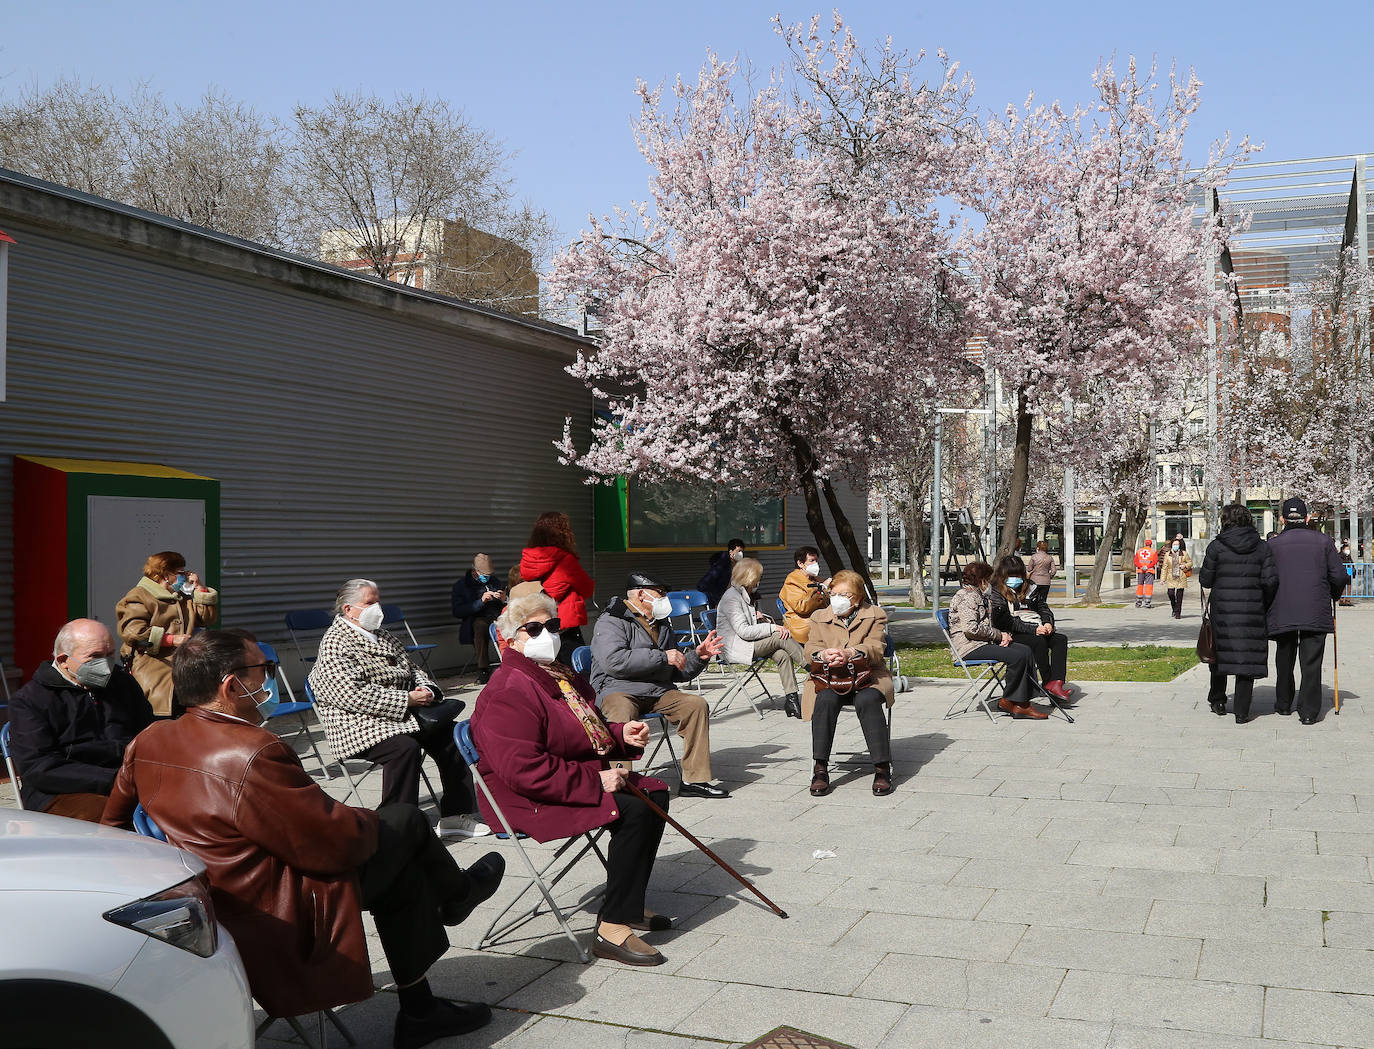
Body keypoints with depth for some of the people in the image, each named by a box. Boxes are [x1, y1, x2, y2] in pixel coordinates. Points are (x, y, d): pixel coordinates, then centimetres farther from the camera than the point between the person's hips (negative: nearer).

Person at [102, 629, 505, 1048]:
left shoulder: (147, 742, -3)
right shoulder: (251, 755, -30)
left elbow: (113, 822, 12)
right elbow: (339, 842, -23)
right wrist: (370, 821, -2)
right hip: (279, 926, -9)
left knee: (403, 876, 19)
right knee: (405, 821, 6)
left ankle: (419, 1011, 33)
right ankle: (455, 894, 38)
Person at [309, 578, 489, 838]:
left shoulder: (382, 637, 20)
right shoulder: (335, 644, -10)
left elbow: (412, 669, 26)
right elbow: (355, 694, -22)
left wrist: (425, 689, 1)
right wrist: (408, 700, -20)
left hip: (403, 714, 9)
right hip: (362, 724, -9)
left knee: (450, 734, -7)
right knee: (405, 747, -33)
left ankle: (455, 814, 0)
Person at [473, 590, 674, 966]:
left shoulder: (561, 675, 14)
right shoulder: (508, 692, -20)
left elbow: (588, 733, 28)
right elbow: (523, 770, -29)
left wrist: (622, 735, 5)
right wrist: (595, 782, -27)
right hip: (528, 801, -11)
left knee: (655, 794, 6)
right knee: (633, 812, -24)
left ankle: (625, 905, 13)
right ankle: (612, 929, -19)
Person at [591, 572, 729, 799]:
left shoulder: (662, 626, 24)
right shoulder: (612, 621, -2)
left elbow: (678, 672, 29)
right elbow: (614, 661, -22)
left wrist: (697, 656, 7)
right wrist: (662, 657, -17)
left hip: (658, 691, 7)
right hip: (618, 689, -6)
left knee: (696, 704, -14)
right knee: (622, 712, -38)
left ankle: (694, 780, -12)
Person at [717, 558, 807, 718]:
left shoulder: (745, 595, 18)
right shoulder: (731, 597, -13)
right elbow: (743, 631, -22)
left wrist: (757, 617, 7)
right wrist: (773, 628, -21)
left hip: (748, 644, 9)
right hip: (736, 649, -9)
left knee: (783, 655, -17)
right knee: (781, 637, -22)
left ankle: (791, 698, -22)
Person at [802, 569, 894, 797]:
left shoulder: (875, 615, 9)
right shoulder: (820, 617, 17)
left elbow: (875, 649, -6)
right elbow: (811, 648, 4)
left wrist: (849, 653, -28)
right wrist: (823, 654, -23)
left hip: (867, 676, -1)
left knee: (868, 700, -35)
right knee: (825, 699, -33)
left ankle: (882, 769, -28)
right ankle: (820, 769, -28)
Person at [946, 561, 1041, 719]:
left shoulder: (981, 597, 23)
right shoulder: (967, 597, -12)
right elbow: (971, 629, -23)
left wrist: (1002, 635, 5)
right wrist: (998, 635, -11)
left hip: (984, 642, 11)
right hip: (969, 647, -11)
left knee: (1025, 651, -5)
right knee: (1017, 656, -23)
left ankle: (1021, 702, -11)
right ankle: (1008, 700, -8)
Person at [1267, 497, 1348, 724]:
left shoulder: (1272, 544, 0)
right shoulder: (1323, 541, 1)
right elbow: (1339, 576, 1)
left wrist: (1269, 605, 15)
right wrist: (1332, 596, 20)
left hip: (1282, 612, 1)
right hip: (1316, 613, -1)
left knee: (1284, 660, 16)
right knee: (1312, 662, 1)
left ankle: (1283, 704, 28)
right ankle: (1309, 711, -2)